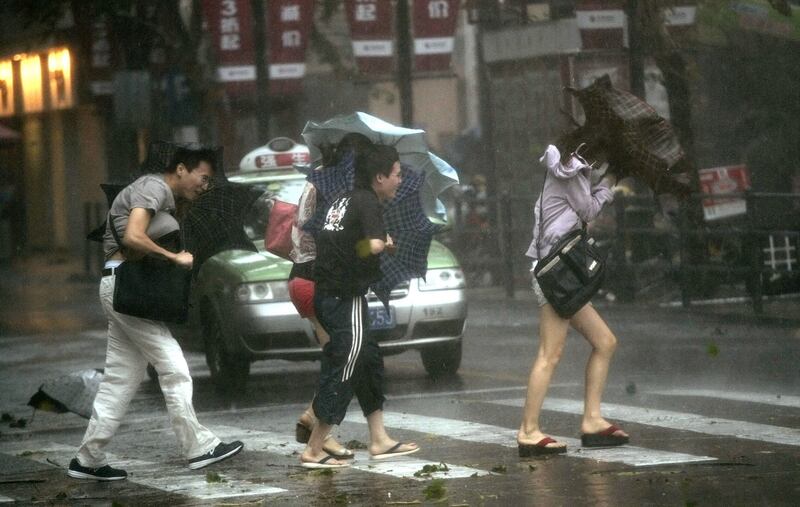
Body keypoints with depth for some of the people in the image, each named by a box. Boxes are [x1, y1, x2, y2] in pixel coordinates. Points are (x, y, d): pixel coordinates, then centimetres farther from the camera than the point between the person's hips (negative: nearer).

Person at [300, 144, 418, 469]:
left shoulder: (345, 200, 14)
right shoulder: (367, 202, -12)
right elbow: (373, 245, -27)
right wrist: (385, 242, -5)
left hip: (327, 295, 9)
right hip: (346, 298, -9)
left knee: (369, 363, 18)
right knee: (343, 371, -5)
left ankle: (379, 441, 25)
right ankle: (313, 451, -4)